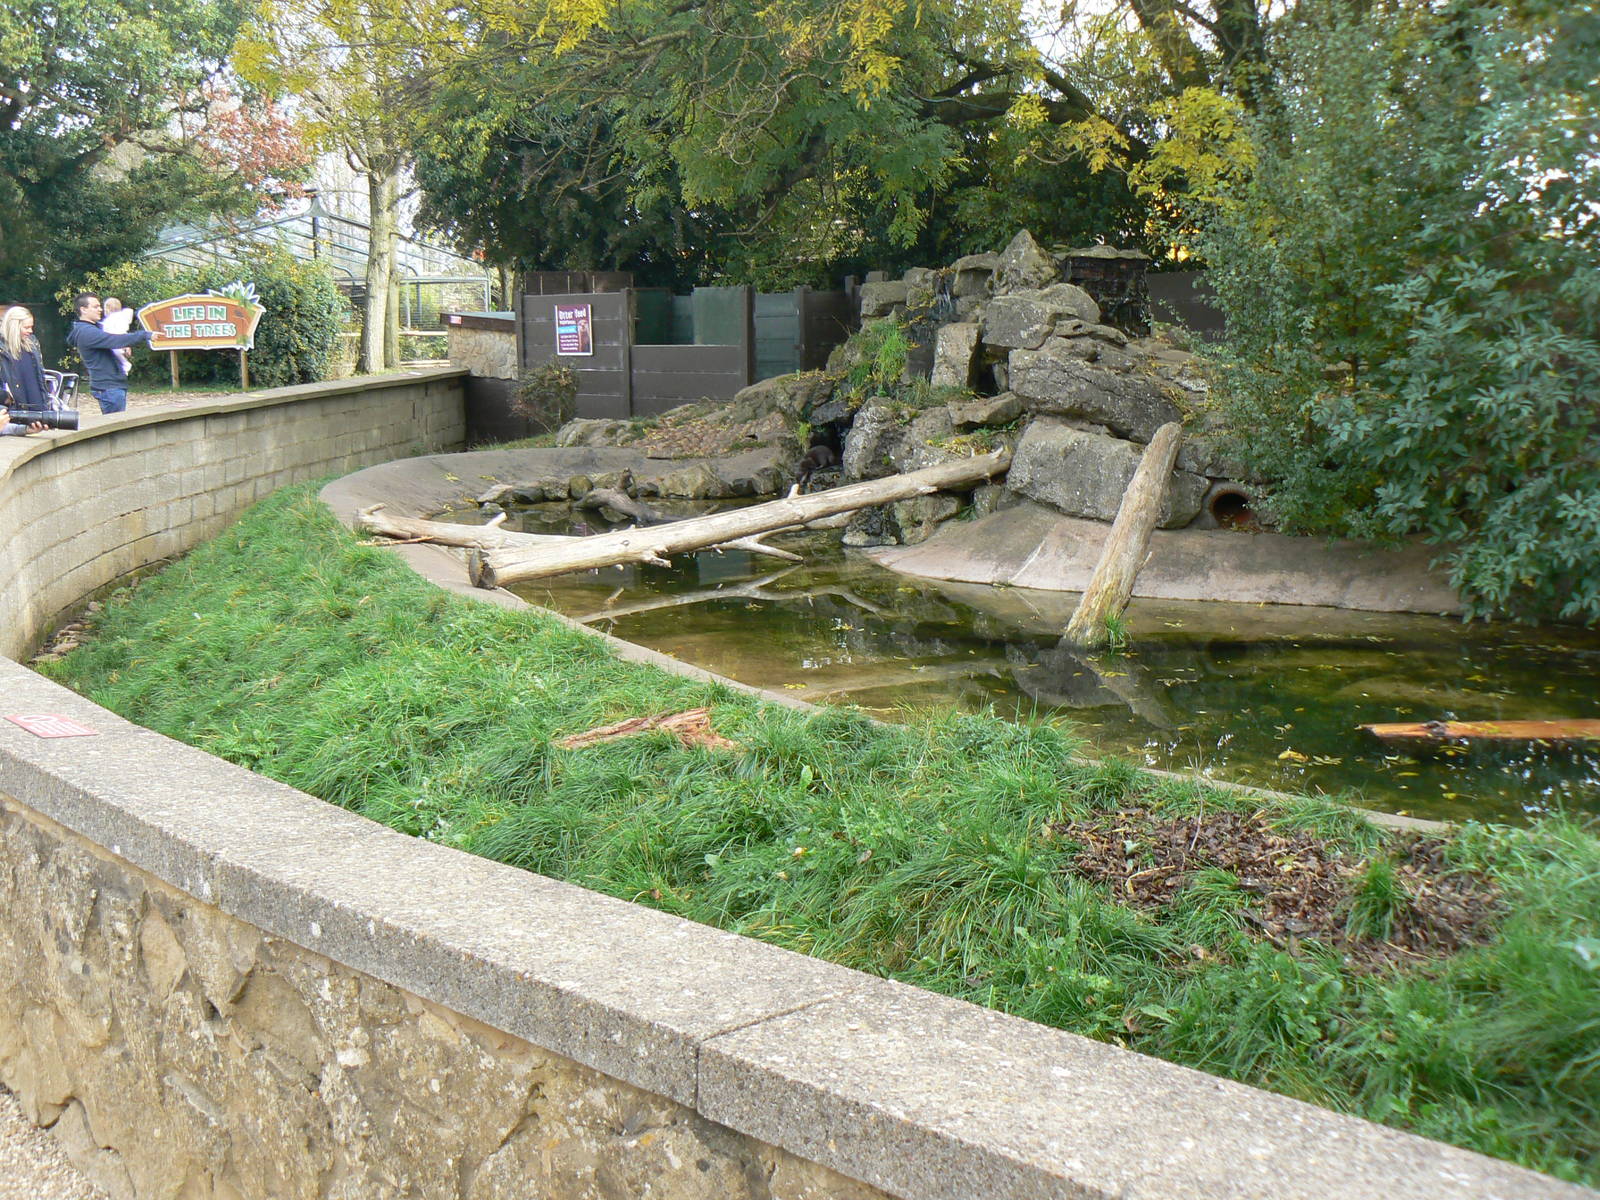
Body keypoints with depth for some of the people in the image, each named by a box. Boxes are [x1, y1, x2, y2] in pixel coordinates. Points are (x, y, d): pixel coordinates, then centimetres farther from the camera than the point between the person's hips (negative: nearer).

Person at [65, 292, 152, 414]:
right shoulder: (86, 332, -16)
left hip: (115, 385, 10)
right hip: (108, 387, -10)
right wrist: (145, 335, -25)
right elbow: (115, 340, -26)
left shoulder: (96, 326, 17)